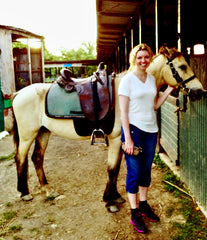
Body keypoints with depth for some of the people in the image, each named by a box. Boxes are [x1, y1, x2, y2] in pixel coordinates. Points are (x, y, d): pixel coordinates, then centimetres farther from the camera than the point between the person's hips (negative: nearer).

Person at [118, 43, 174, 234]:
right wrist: (128, 138, -16)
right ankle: (135, 213, 16)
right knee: (134, 172, 1)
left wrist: (169, 90, 4)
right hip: (133, 129, -6)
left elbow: (155, 106, 14)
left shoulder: (152, 79, 10)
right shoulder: (127, 80, -9)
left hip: (151, 130, 6)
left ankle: (143, 205, 34)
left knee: (146, 170, 15)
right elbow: (123, 112, -12)